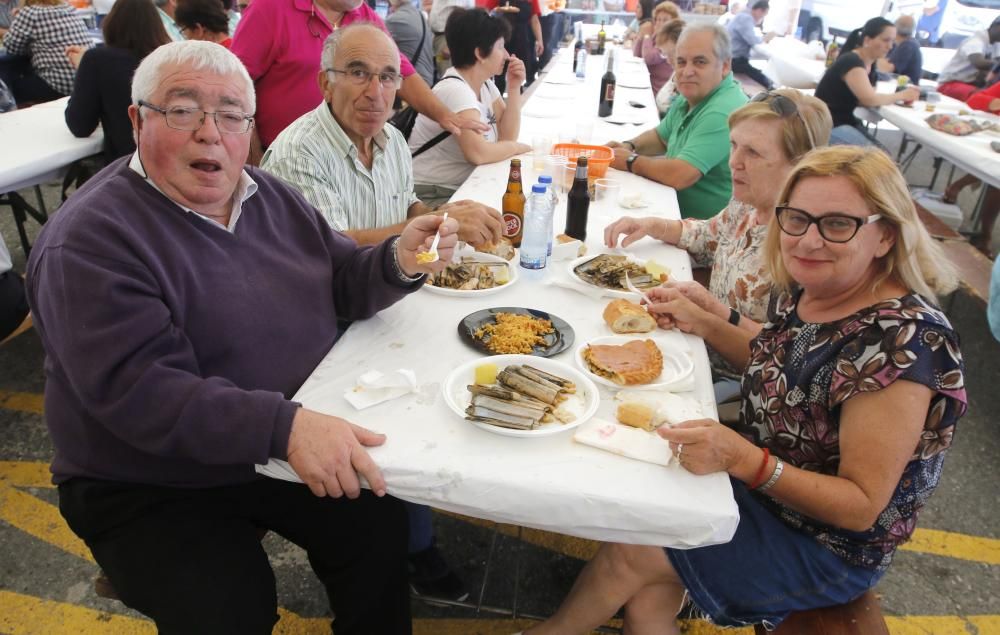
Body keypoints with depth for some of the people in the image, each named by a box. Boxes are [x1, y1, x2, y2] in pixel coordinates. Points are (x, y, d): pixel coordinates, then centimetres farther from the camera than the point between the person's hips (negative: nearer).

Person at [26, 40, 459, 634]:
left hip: (294, 445, 6)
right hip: (155, 490, -5)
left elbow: (341, 282, 6)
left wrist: (399, 262, -16)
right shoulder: (89, 243, -19)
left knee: (379, 525, -1)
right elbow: (137, 391, -29)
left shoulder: (271, 197, 3)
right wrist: (286, 425, -41)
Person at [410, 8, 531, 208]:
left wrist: (514, 87, -4)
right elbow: (478, 153, -32)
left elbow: (507, 136, 4)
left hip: (463, 186, 9)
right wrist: (519, 147, -14)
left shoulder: (485, 83, 8)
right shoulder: (454, 89, -21)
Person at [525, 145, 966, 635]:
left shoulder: (904, 341, -29)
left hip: (828, 550, -6)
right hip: (755, 485, 6)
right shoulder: (804, 291, -7)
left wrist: (742, 459, -38)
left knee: (630, 553, -7)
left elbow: (863, 506, -24)